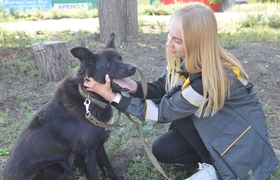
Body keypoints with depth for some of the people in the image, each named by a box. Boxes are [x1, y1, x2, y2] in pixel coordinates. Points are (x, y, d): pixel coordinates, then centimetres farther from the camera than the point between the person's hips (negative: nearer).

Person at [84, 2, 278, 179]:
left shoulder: (214, 77, -36)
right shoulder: (186, 59, -14)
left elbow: (165, 111, -29)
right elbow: (160, 89, -5)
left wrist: (113, 96, -30)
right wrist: (134, 87, -27)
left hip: (242, 135, -6)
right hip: (212, 124, 7)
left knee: (179, 104, -24)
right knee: (161, 150, -4)